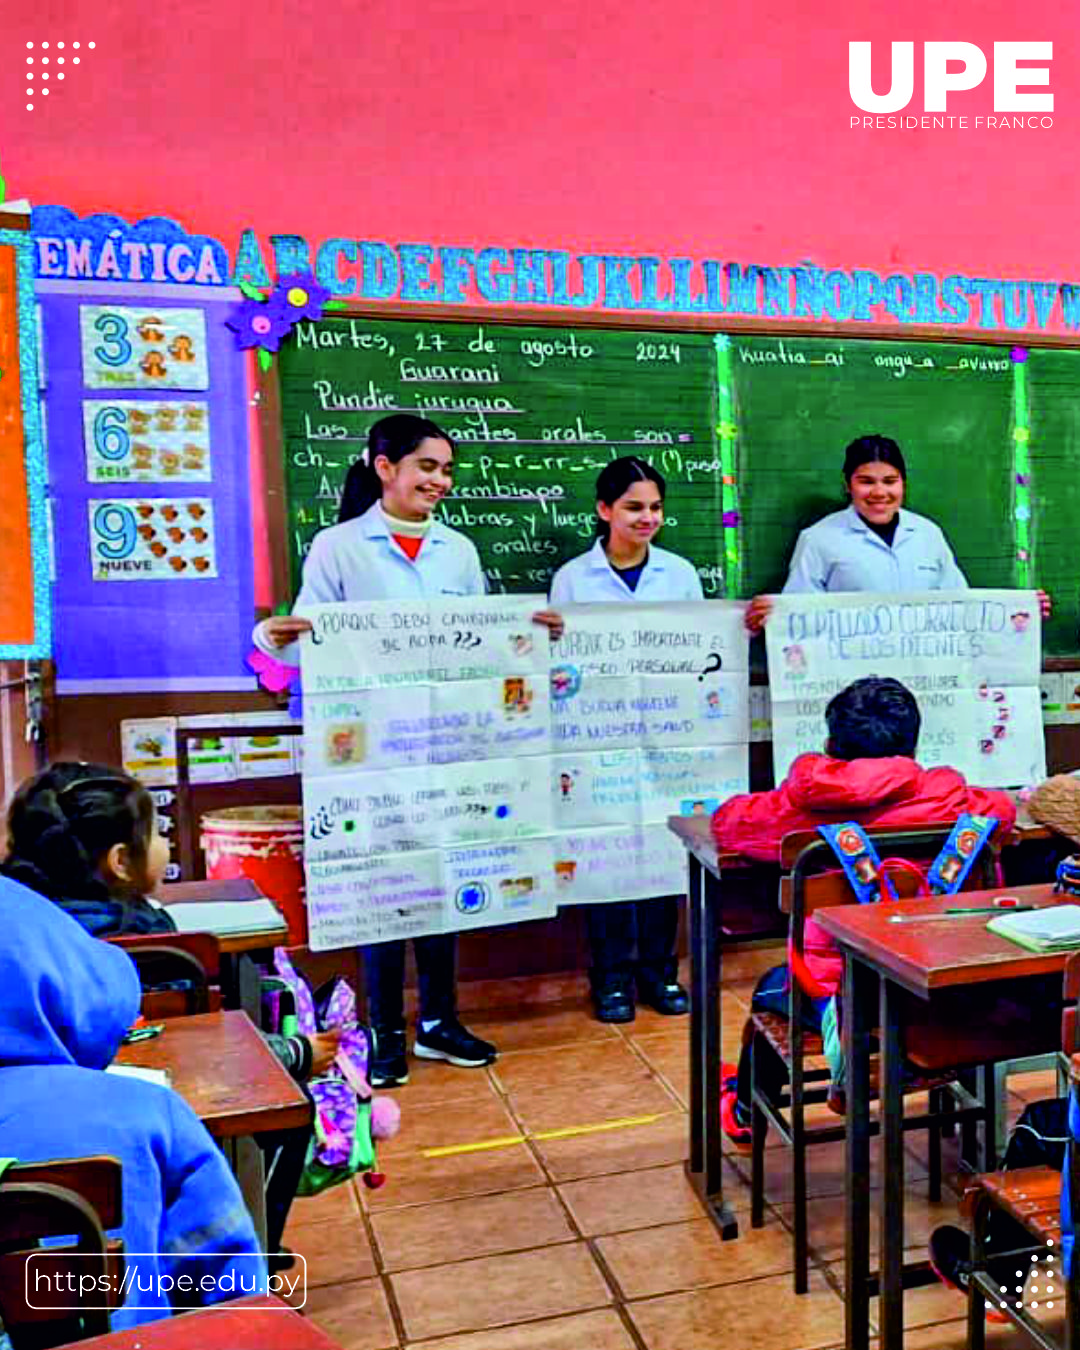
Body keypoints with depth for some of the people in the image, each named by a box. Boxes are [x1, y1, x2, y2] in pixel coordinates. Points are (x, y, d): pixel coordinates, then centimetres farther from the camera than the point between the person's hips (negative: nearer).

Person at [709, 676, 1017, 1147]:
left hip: (832, 1000, -1)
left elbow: (726, 820, 6)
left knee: (772, 986, 33)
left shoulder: (802, 802, -11)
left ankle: (744, 1110, 55)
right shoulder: (943, 796, -9)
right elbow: (1002, 808, 13)